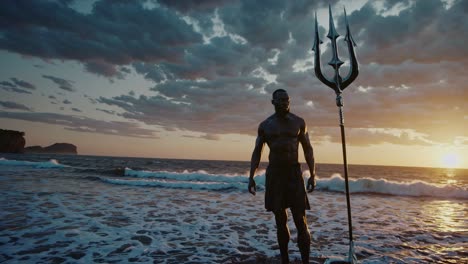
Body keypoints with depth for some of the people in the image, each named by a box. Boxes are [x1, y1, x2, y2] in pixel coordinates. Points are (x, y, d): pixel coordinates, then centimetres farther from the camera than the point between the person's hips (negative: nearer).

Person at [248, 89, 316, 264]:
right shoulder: (265, 125, 4)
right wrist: (251, 177, -1)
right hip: (274, 173, 1)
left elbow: (308, 149, 6)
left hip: (294, 172, -1)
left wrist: (312, 174, -3)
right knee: (280, 220, 9)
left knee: (300, 220, -5)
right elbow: (257, 152, 7)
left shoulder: (298, 122, 5)